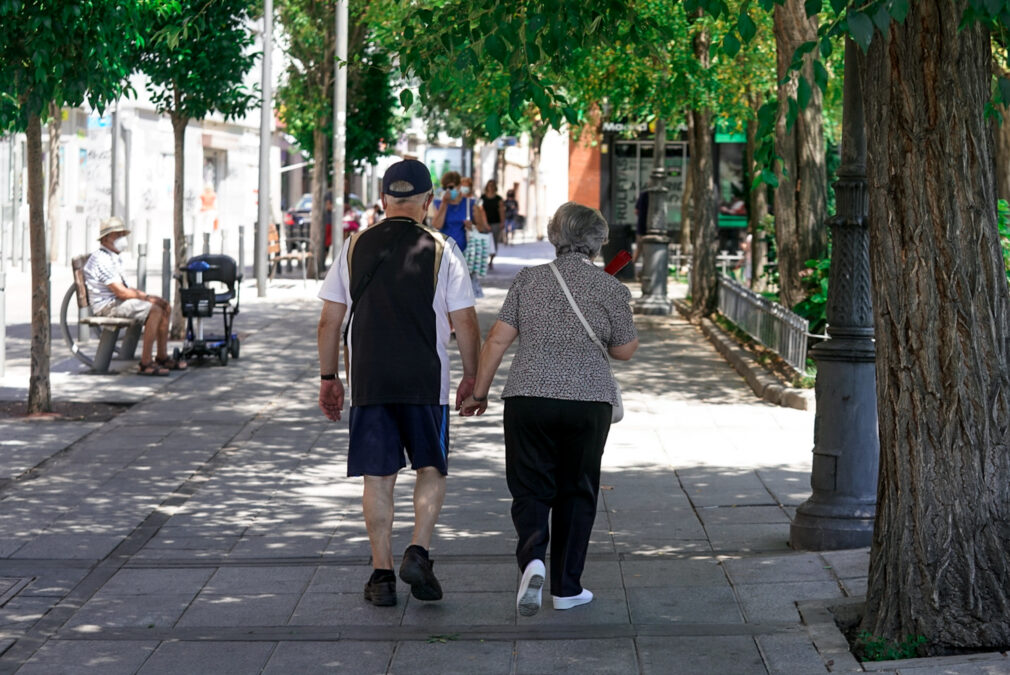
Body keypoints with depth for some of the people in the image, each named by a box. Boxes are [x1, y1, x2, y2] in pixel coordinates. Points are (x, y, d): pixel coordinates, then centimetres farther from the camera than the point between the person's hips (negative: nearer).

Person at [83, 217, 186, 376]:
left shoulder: (114, 259, 20)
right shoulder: (101, 260, -15)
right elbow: (121, 292, -20)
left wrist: (146, 296, 4)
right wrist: (148, 298, -13)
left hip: (117, 301, 11)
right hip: (107, 306, -11)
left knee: (165, 307, 4)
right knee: (154, 310, -27)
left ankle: (162, 357, 5)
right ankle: (145, 363, -28)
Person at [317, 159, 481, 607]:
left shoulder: (355, 247, 5)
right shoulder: (441, 250, -1)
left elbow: (329, 320, 6)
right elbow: (465, 322, -2)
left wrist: (328, 377, 14)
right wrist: (471, 377, 9)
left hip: (368, 381, 2)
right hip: (426, 382, -2)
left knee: (378, 476, 7)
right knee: (431, 469, 13)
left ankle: (382, 573, 7)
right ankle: (418, 552, -4)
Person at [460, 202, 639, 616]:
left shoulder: (529, 280, 4)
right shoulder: (612, 289, 0)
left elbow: (497, 339, 0)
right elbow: (624, 351, 10)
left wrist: (479, 391, 9)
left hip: (528, 397, 1)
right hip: (589, 400, 0)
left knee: (531, 488, 7)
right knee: (576, 491, 12)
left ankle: (532, 557, -20)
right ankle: (566, 587, 15)